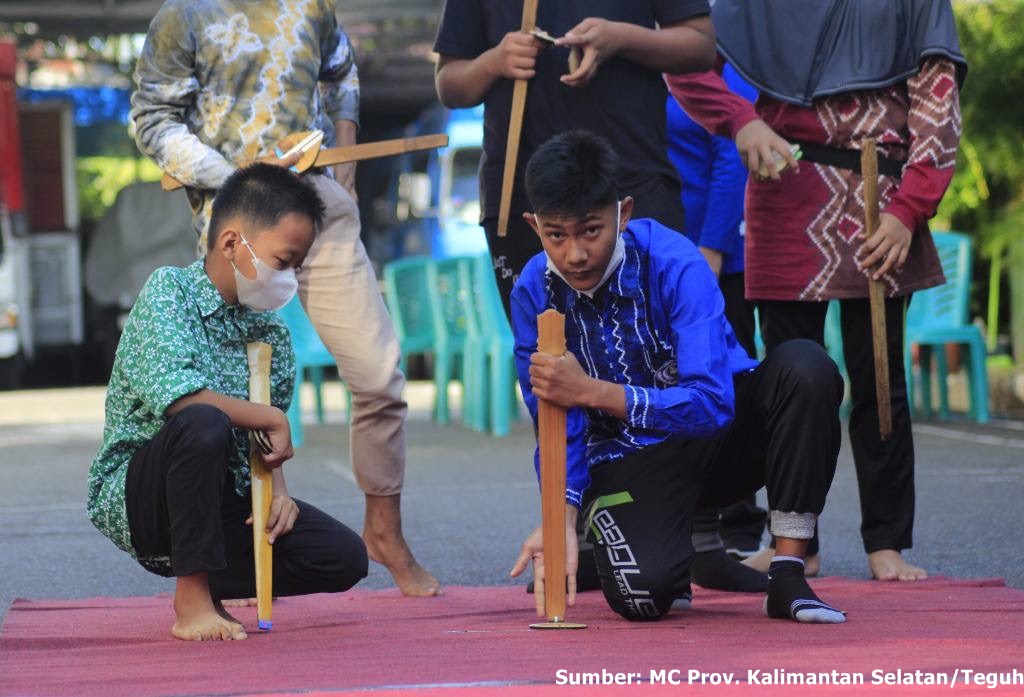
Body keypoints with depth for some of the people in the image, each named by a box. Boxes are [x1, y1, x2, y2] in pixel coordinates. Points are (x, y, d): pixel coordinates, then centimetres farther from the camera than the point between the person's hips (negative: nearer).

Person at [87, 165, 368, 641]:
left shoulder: (271, 335, 6)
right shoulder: (170, 290, -14)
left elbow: (267, 443, 10)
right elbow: (176, 395, -29)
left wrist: (276, 489, -12)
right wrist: (270, 419, -19)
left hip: (222, 499, 6)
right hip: (135, 496, -6)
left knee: (344, 559, -10)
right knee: (203, 425, -38)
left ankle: (209, 585, 12)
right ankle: (193, 602, -24)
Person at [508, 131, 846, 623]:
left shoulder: (674, 264, -22)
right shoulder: (533, 292, -13)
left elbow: (712, 402, -30)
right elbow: (559, 430, -9)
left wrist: (590, 391, -39)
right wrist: (562, 520, -28)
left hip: (718, 431, 0)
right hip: (629, 461, 0)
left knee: (804, 366, -32)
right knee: (641, 594, -30)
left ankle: (787, 575, -21)